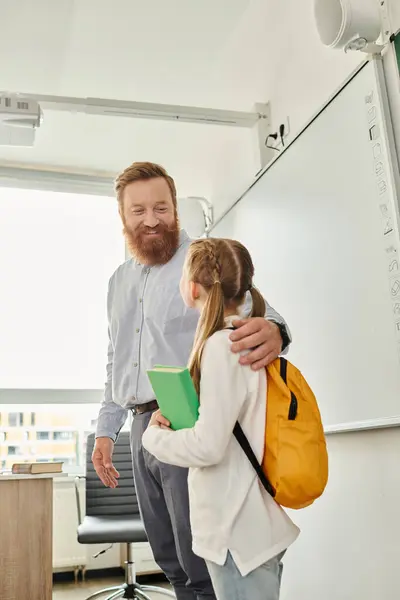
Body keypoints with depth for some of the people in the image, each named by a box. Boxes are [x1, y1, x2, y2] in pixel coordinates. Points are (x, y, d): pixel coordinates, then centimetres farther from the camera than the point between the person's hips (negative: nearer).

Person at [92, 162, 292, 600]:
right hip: (143, 428, 7)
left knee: (202, 565, 1)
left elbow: (252, 311, -17)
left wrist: (271, 332, -41)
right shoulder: (119, 280, 16)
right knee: (170, 560, 17)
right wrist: (106, 430, 17)